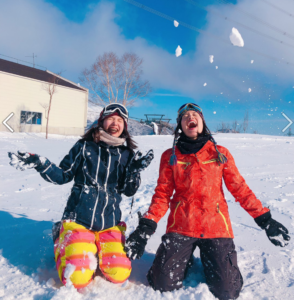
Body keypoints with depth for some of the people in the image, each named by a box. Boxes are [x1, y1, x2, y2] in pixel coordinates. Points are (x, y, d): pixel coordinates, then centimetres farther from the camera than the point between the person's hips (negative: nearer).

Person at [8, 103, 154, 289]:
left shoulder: (127, 154, 4)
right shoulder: (84, 147, -2)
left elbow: (129, 191, 2)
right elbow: (63, 176, 2)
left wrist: (135, 171, -16)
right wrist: (38, 163, -11)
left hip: (110, 223, 2)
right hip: (78, 219, -2)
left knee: (119, 274, -12)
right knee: (77, 278, -14)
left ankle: (94, 252, 19)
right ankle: (62, 242, 17)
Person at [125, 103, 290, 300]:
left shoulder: (220, 153, 6)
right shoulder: (170, 156, 5)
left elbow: (240, 189, 6)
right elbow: (162, 194, 2)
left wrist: (265, 220, 2)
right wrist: (146, 227, -10)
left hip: (216, 226, 0)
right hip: (181, 226, 0)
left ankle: (207, 260, 25)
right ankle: (185, 260, 24)